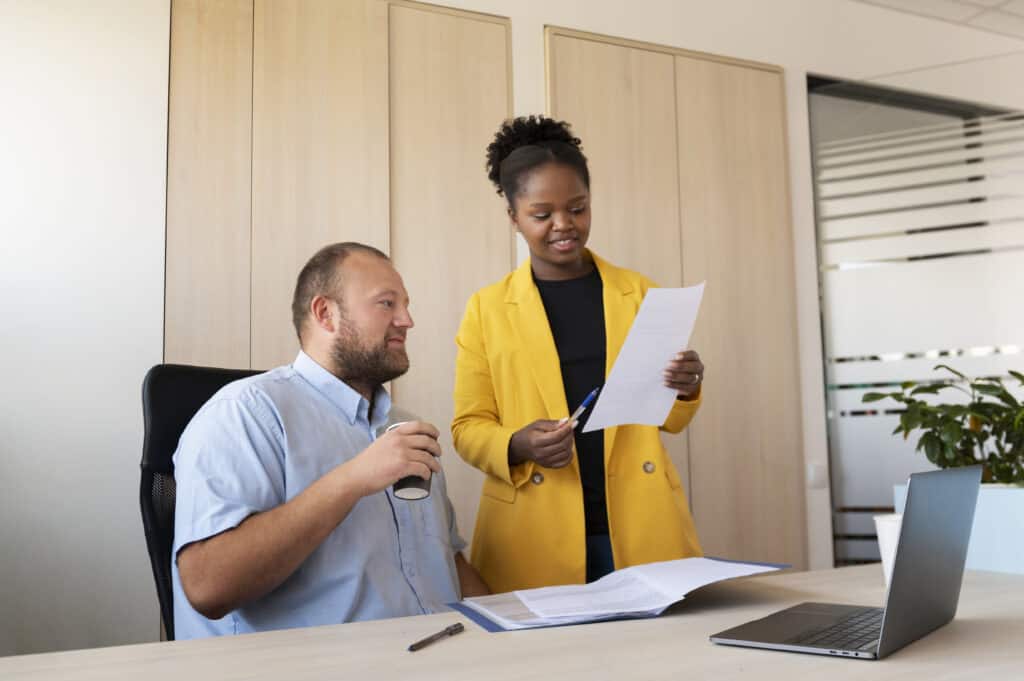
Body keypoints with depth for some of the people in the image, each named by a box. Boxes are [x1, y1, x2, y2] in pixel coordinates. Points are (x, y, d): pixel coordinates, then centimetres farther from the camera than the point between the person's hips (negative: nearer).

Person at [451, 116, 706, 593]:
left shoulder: (639, 292, 7)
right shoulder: (486, 309, 2)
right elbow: (468, 427, 3)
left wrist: (685, 389, -11)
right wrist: (519, 446, -17)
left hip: (642, 530, 2)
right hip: (535, 541, -1)